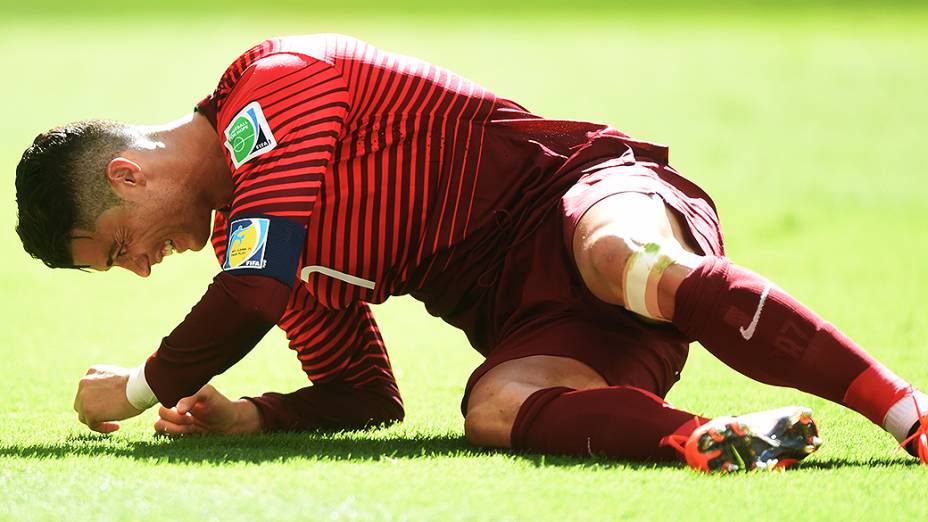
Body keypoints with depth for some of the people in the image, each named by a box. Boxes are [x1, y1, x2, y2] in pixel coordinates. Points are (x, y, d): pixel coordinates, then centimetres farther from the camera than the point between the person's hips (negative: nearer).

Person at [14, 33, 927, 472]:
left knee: (617, 259, -43)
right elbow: (363, 395, 26)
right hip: (535, 326, 7)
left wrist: (139, 389, 1)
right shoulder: (239, 231, 21)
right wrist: (245, 416, 6)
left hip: (585, 193, -7)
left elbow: (254, 295, -16)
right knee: (493, 409, -29)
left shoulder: (273, 84, -6)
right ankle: (709, 442, -51)